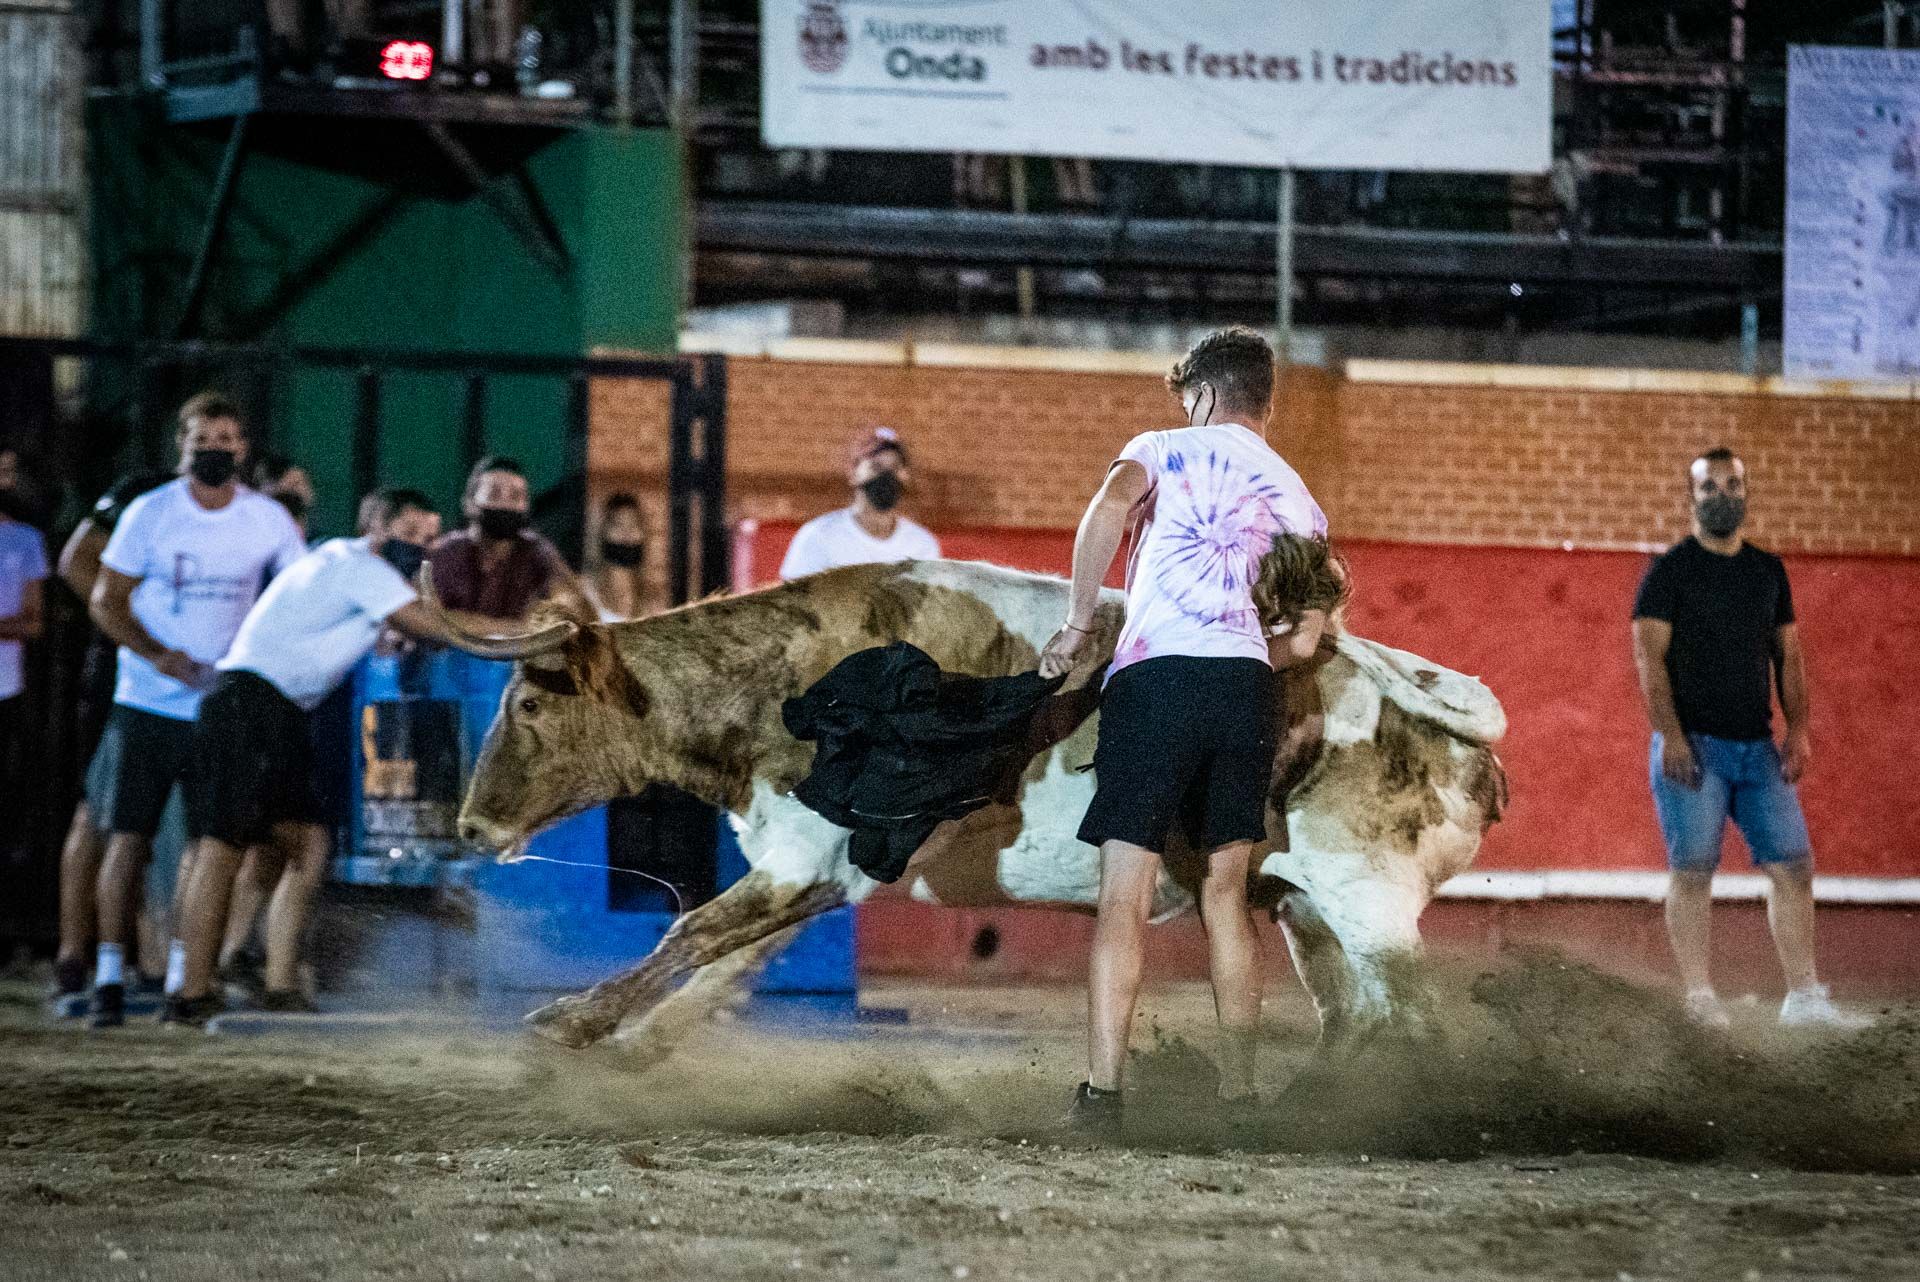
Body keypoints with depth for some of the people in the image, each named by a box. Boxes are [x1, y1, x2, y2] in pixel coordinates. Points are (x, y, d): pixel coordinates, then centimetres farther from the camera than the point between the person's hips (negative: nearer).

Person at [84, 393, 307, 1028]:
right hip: (147, 705, -2)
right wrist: (157, 655, -16)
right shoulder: (151, 513, -4)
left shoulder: (269, 520, 0)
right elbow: (106, 601, -1)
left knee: (208, 839, 2)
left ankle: (182, 976, 11)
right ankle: (109, 975, -2)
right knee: (127, 837, -6)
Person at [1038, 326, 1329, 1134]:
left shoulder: (1162, 449, 13)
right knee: (1224, 893, 15)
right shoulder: (1293, 496, 24)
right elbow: (1305, 641, 16)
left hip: (1156, 674, -3)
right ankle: (1237, 1090, 14)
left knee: (1124, 895, -6)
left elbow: (1110, 506, -11)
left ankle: (1102, 1092, -15)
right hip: (1246, 685, 4)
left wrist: (1076, 626, -5)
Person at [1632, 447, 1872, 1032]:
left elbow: (1788, 655, 15)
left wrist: (1798, 730, 3)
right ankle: (1700, 1000, -3)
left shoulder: (1768, 572, 14)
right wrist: (1671, 735, -18)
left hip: (1757, 747, 5)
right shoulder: (1669, 572, -2)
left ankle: (1804, 997, 3)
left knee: (1793, 865, 0)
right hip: (1694, 746, -5)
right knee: (1693, 869, -6)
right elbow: (1650, 658, -8)